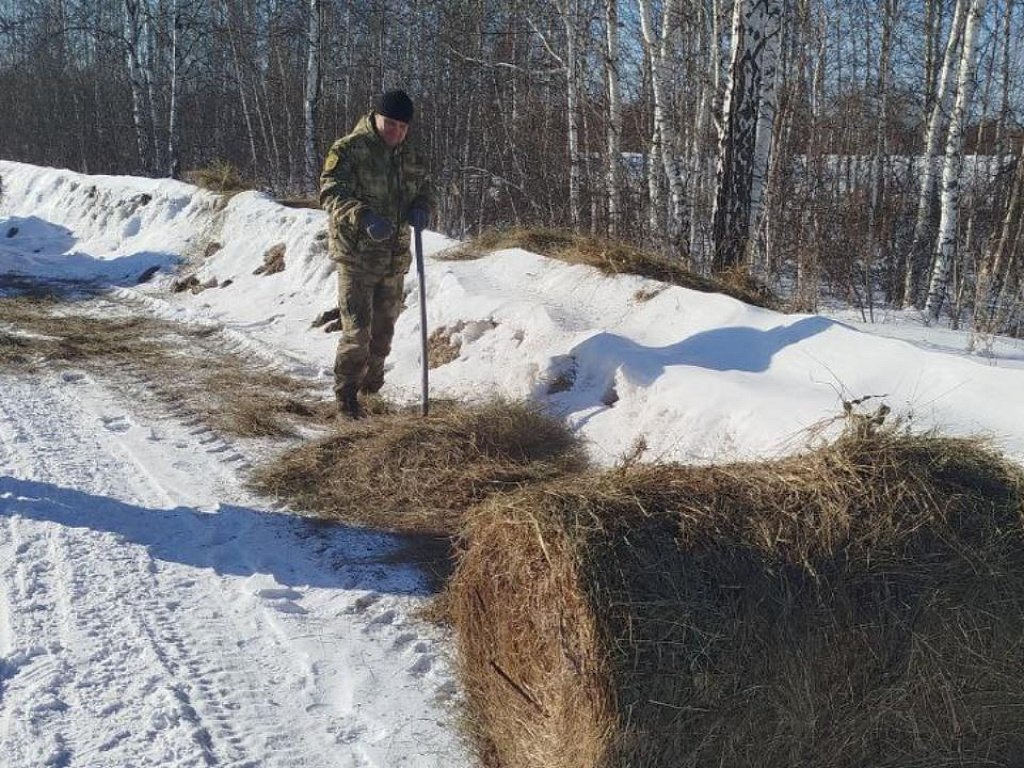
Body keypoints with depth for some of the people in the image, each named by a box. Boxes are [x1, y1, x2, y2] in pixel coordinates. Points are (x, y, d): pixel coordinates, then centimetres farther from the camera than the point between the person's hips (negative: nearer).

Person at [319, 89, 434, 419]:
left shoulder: (410, 155, 10)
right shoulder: (347, 150, -10)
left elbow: (426, 188, 19)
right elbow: (331, 193, -18)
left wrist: (421, 209, -6)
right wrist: (364, 218, -35)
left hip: (395, 258, 6)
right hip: (357, 255, -6)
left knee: (384, 329, 18)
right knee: (357, 330, -9)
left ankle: (372, 383, 38)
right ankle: (346, 396, 3)